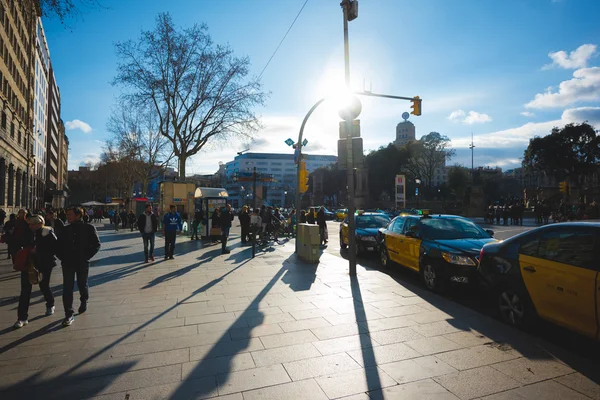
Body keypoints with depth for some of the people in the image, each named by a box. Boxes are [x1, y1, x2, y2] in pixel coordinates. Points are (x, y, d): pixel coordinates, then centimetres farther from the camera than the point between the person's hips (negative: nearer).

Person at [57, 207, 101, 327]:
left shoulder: (89, 228, -5)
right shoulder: (66, 229, 5)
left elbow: (96, 244, -5)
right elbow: (59, 244, 14)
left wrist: (86, 256, -11)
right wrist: (62, 257, 2)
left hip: (82, 263, -3)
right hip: (67, 263, 3)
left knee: (82, 285, 12)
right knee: (67, 288, -1)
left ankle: (84, 301, 43)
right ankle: (69, 315, 7)